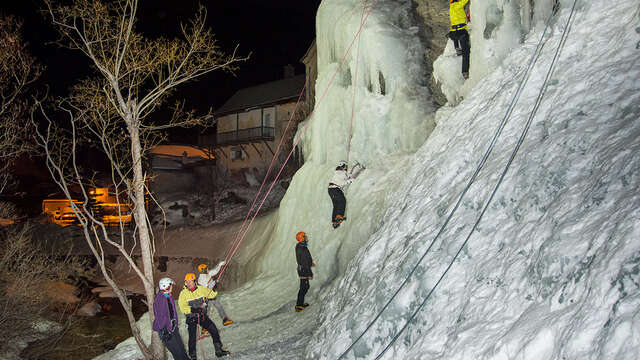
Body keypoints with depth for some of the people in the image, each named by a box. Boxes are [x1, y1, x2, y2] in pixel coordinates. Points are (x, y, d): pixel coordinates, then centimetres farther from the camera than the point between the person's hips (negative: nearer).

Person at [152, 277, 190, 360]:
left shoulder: (169, 297, 10)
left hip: (173, 326, 8)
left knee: (181, 348, 12)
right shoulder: (160, 298, -18)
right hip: (166, 328, -8)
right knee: (177, 351, -6)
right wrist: (163, 330, -20)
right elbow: (159, 315, -20)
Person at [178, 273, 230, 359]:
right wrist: (192, 310, -28)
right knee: (192, 337, -7)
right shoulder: (183, 293, -11)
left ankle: (219, 351, 10)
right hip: (191, 318, -3)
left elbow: (212, 294, 7)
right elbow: (182, 307, -17)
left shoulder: (201, 289, -3)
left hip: (202, 316, 3)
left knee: (213, 329, -3)